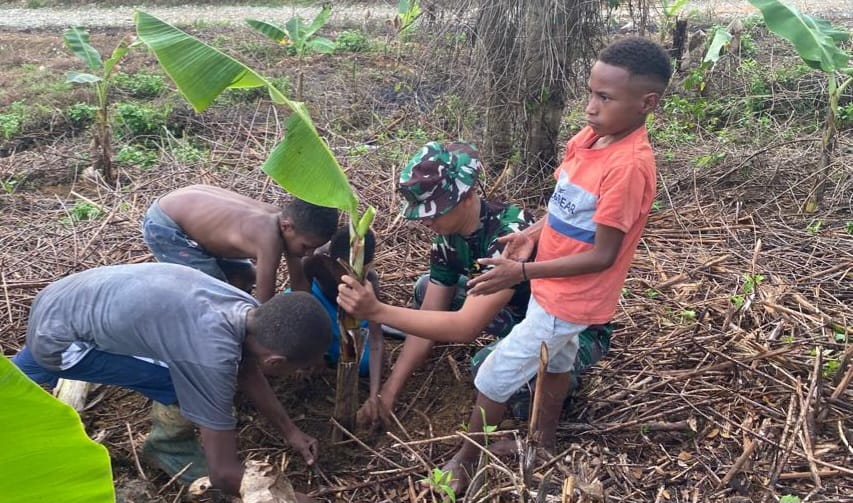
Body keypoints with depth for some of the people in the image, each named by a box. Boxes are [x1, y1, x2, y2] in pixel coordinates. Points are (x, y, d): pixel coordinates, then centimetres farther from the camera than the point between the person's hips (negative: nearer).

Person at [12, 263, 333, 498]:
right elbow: (224, 474, -27)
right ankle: (169, 449, 11)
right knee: (190, 381, -18)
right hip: (59, 337, -8)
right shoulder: (212, 356, -36)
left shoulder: (246, 309, -11)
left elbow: (247, 372, 10)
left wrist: (290, 431, 16)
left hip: (62, 302, 8)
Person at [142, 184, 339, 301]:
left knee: (244, 277, 12)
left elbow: (299, 281, -1)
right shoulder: (269, 238, -36)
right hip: (163, 226, -9)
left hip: (189, 212, 9)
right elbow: (265, 303, -28)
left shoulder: (285, 219, -11)